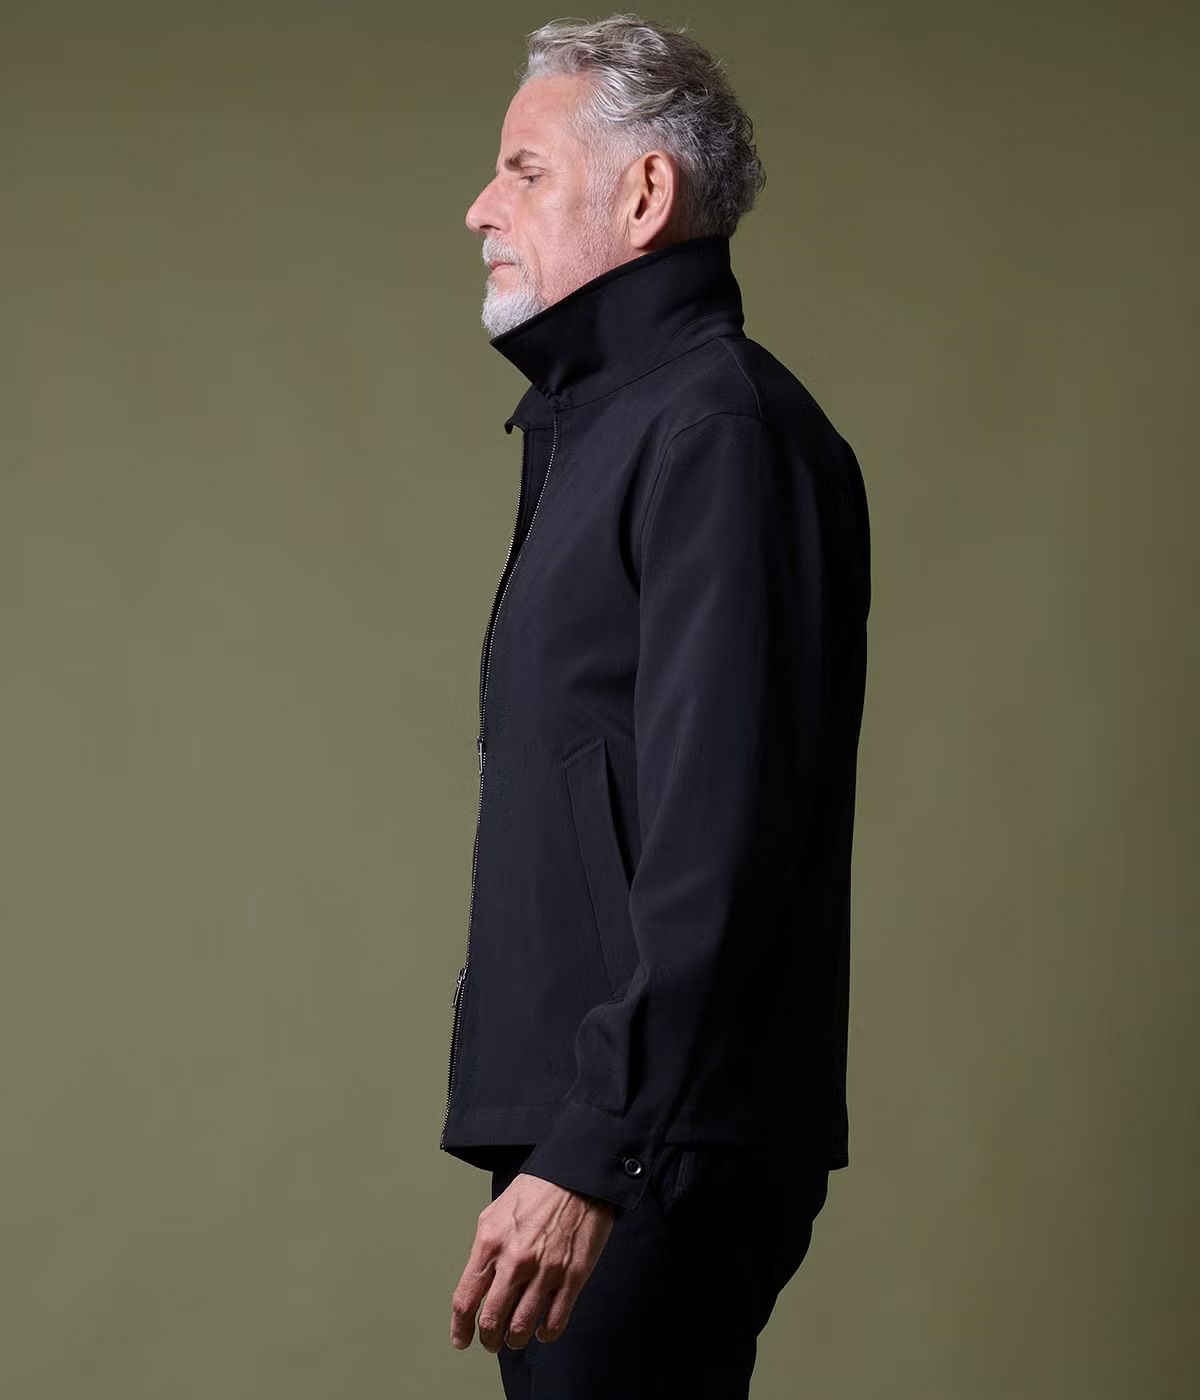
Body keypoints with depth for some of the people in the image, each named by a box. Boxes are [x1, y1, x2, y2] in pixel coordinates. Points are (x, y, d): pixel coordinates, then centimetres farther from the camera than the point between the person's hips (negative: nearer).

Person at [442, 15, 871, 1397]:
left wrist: (594, 1152, -25)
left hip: (659, 1142, -9)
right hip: (578, 1123, 9)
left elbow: (718, 841, -22)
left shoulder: (717, 428, -13)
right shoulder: (597, 421, 20)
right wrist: (553, 1131, 16)